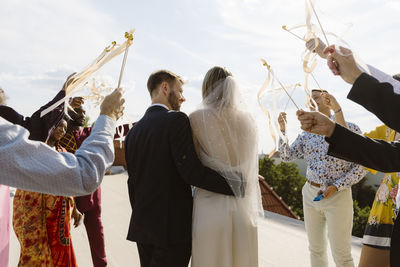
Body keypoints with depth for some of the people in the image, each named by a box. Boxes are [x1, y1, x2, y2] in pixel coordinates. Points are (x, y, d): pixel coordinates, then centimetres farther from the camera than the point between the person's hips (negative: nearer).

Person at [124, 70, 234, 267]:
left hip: (142, 227, 7)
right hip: (172, 228, -7)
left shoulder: (134, 130, 11)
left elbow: (133, 180, 14)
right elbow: (191, 171, -20)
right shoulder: (176, 120, -11)